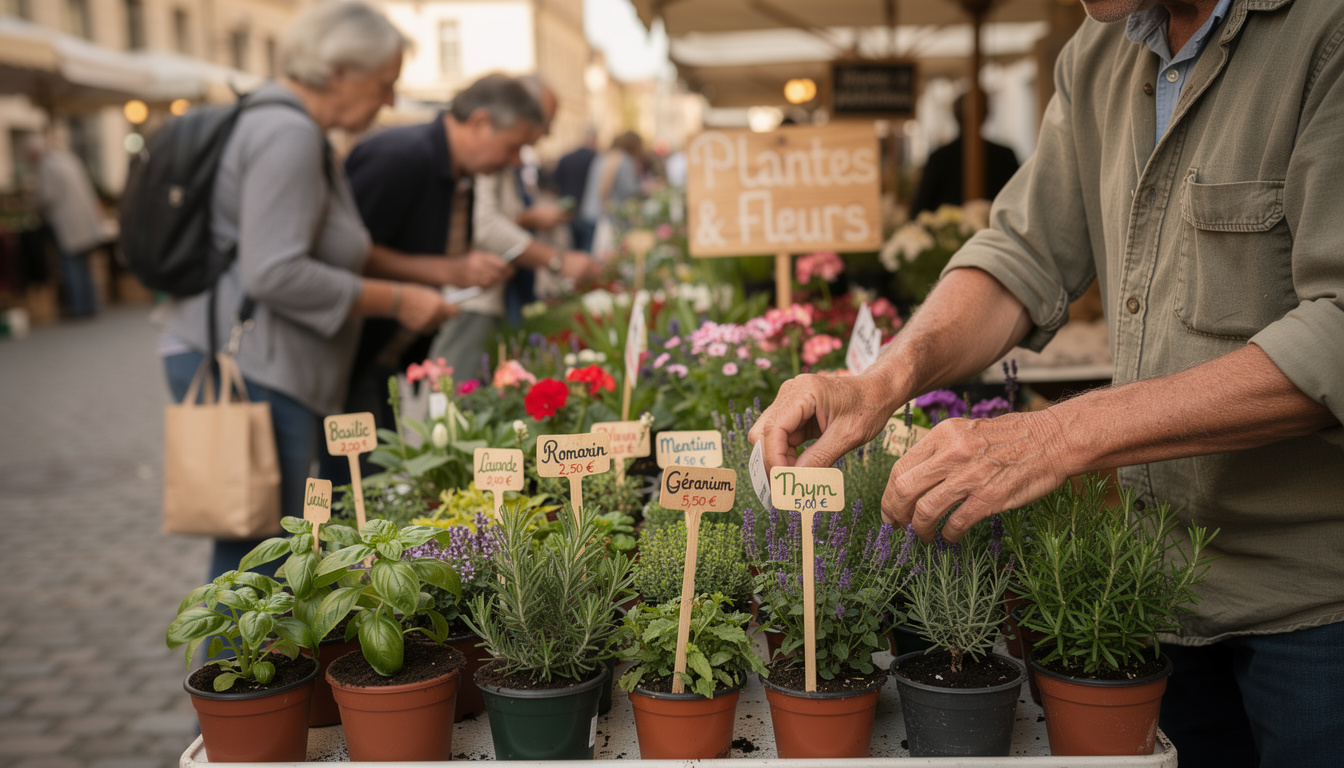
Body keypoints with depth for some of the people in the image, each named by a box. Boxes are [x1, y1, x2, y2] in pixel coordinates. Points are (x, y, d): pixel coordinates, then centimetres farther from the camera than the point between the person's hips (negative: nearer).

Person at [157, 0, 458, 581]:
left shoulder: (288, 125, 18)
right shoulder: (288, 134, -15)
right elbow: (273, 274, -23)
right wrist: (395, 301, -15)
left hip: (256, 362, 11)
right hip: (247, 369, -11)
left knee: (251, 555, 15)